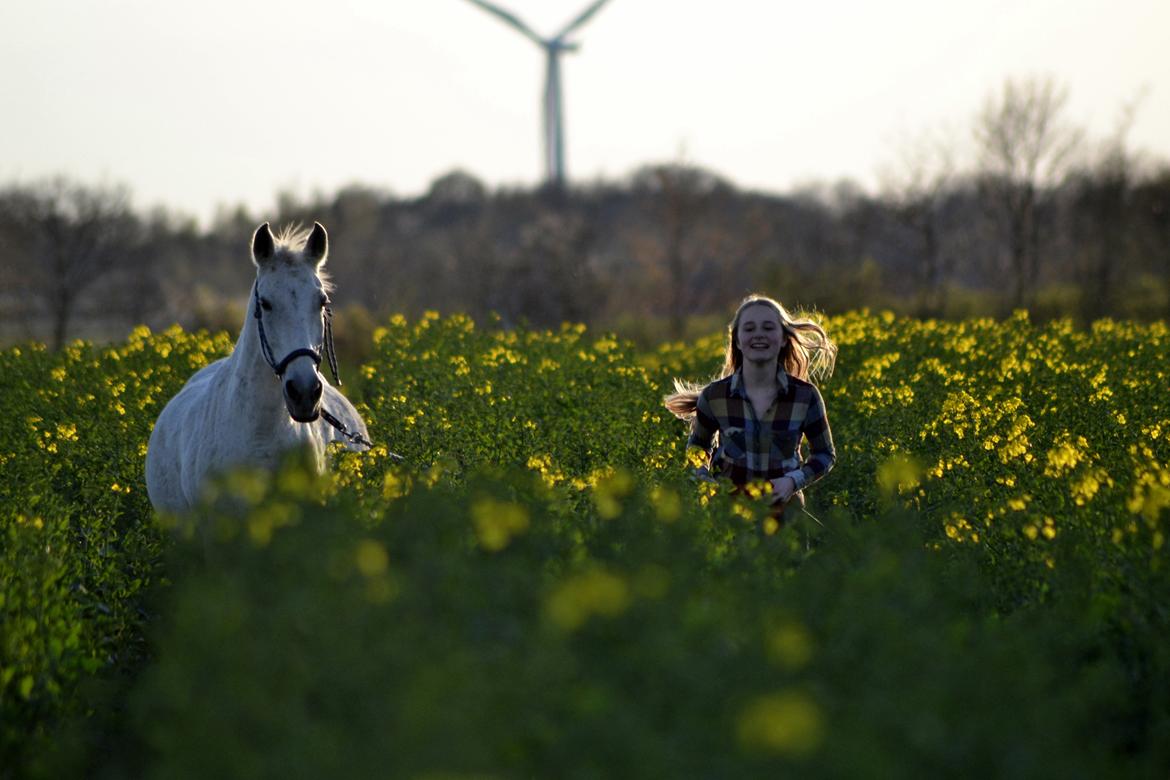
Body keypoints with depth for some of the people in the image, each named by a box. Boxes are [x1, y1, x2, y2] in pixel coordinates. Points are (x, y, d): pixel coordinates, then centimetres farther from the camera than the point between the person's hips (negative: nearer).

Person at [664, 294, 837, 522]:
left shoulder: (805, 396, -6)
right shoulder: (714, 396, -6)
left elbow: (825, 455, 6)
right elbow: (697, 445, 13)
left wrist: (793, 481, -12)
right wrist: (704, 480, -7)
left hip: (783, 509, 0)